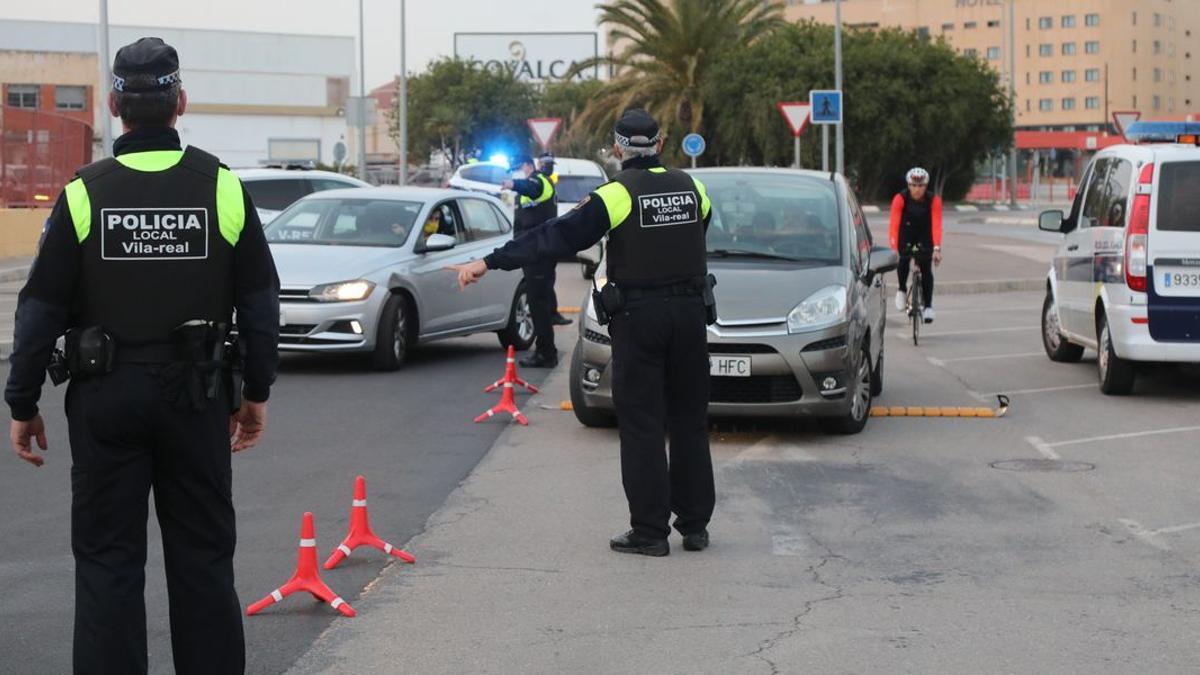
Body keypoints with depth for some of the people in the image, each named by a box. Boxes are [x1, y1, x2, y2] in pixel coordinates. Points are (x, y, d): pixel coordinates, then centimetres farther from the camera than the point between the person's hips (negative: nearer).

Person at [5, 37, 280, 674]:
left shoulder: (85, 192, -6)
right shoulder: (222, 187, -2)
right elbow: (261, 302, 2)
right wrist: (257, 391, 12)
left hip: (105, 399, -1)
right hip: (196, 397, 1)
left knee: (108, 559, 6)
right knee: (202, 555, 11)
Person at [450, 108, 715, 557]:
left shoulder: (616, 194, -10)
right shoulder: (692, 188, 7)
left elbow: (556, 237, -14)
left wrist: (489, 263, -11)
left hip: (638, 318, -5)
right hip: (690, 314, 5)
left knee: (641, 427, 0)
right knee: (689, 423, 12)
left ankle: (649, 531, 1)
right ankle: (695, 525, 15)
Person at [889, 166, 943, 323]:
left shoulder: (934, 200, -24)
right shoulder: (900, 199, -25)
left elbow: (936, 225, -31)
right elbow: (894, 224, -31)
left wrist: (937, 249, -44)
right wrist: (894, 249, -43)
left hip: (924, 235, 0)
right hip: (906, 232, 0)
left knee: (926, 268, -13)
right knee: (903, 259, -26)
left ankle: (928, 306, -4)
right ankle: (902, 290, 0)